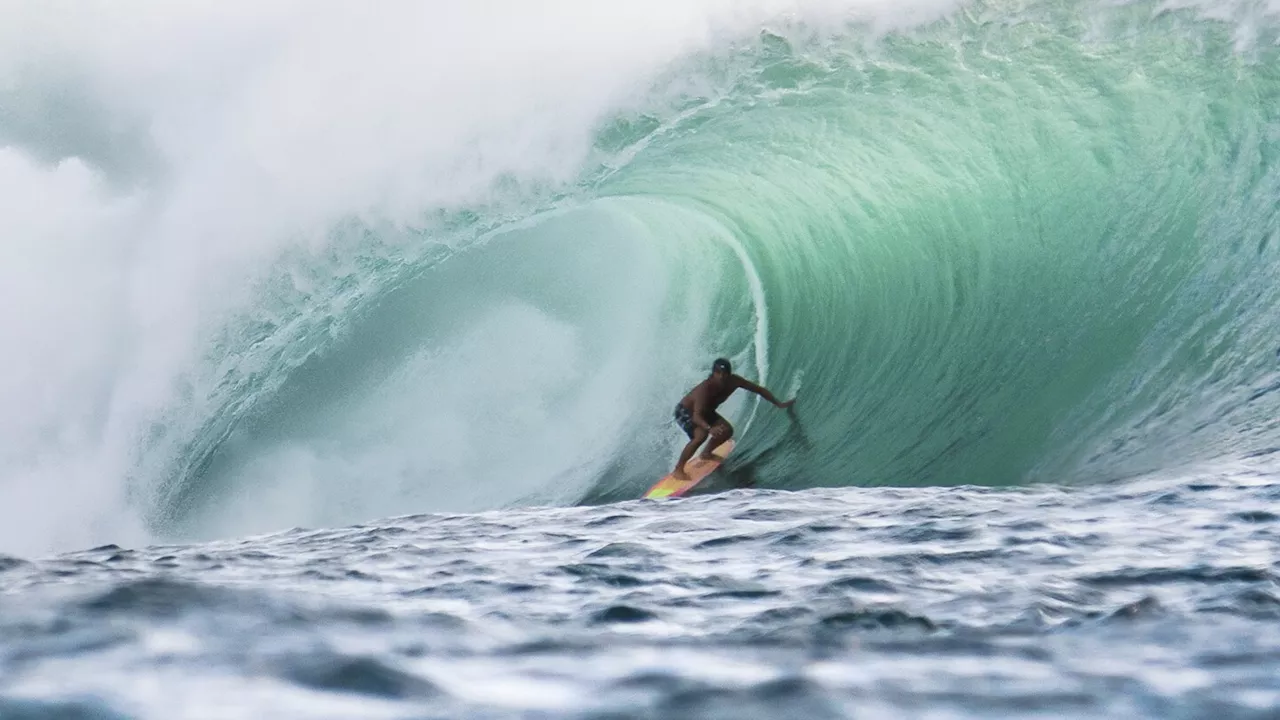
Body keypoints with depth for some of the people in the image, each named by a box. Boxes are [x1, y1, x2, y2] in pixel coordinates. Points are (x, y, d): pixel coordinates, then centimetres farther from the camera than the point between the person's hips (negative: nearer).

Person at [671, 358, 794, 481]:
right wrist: (709, 428, -67)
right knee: (701, 435, -31)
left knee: (727, 431, 2)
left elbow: (759, 390, -7)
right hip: (685, 412, -8)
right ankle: (678, 470, -21)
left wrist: (779, 404, -3)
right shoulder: (705, 388, -40)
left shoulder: (733, 381, -21)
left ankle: (706, 453, 28)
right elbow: (696, 416, -48)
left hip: (705, 411, 8)